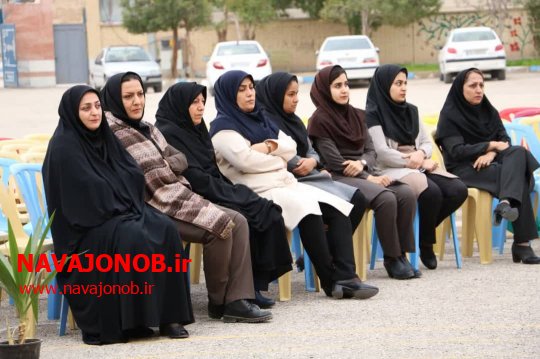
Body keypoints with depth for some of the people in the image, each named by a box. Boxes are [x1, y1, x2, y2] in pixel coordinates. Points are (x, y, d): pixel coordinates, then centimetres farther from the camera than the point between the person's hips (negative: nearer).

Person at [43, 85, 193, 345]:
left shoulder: (104, 138, 14)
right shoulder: (63, 146, -9)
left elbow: (134, 176, 10)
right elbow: (89, 189, -17)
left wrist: (131, 208, -6)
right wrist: (118, 210, -14)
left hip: (123, 214, 7)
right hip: (86, 226, -7)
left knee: (165, 230, -19)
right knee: (132, 238, -33)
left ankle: (167, 315, -22)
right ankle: (124, 323, -28)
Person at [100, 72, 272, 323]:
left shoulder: (147, 129, 18)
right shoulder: (115, 133, -12)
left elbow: (180, 158, 12)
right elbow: (154, 177, -17)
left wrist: (167, 166, -8)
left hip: (174, 197, 10)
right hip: (153, 208, -10)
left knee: (237, 222, -6)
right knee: (220, 226, -22)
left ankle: (237, 300, -12)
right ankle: (218, 302, -4)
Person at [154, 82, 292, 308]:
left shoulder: (195, 129, 19)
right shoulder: (168, 134, -10)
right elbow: (194, 177, -17)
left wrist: (232, 190, 2)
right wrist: (232, 194, -13)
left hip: (216, 193, 9)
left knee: (268, 213, -11)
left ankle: (255, 284, -12)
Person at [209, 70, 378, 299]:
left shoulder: (259, 119, 23)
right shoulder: (223, 128, -1)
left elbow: (290, 147, 15)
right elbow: (245, 160, -17)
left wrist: (270, 146, -7)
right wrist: (279, 158, 0)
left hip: (285, 183, 8)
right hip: (258, 192, -8)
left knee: (338, 209, -13)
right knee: (307, 207, -33)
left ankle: (345, 276, -24)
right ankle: (330, 280, -26)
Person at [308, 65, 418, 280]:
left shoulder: (356, 116, 17)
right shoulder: (320, 120, -3)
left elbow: (371, 151, 13)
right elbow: (334, 161, -10)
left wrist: (362, 163, -12)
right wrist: (369, 178, -14)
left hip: (364, 173, 6)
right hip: (339, 178, -6)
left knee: (406, 194, -20)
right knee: (386, 199, -30)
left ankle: (402, 254, -15)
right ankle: (391, 260, -18)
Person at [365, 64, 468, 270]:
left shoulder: (411, 110, 18)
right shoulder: (373, 114, -4)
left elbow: (426, 142, 16)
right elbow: (382, 153, -12)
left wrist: (421, 154, -8)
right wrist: (415, 162, -10)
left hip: (418, 166, 7)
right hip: (392, 170, -7)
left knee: (458, 190, -18)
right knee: (431, 192, -34)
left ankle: (424, 232, -1)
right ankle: (425, 245, -11)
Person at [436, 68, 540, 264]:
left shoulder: (489, 111, 16)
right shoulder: (449, 115, -1)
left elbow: (504, 140, 6)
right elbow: (456, 150, -12)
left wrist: (490, 154, -15)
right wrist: (491, 145, -11)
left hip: (489, 163, 5)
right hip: (463, 169, -5)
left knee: (518, 152, -28)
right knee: (518, 177, -28)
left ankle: (506, 203, -44)